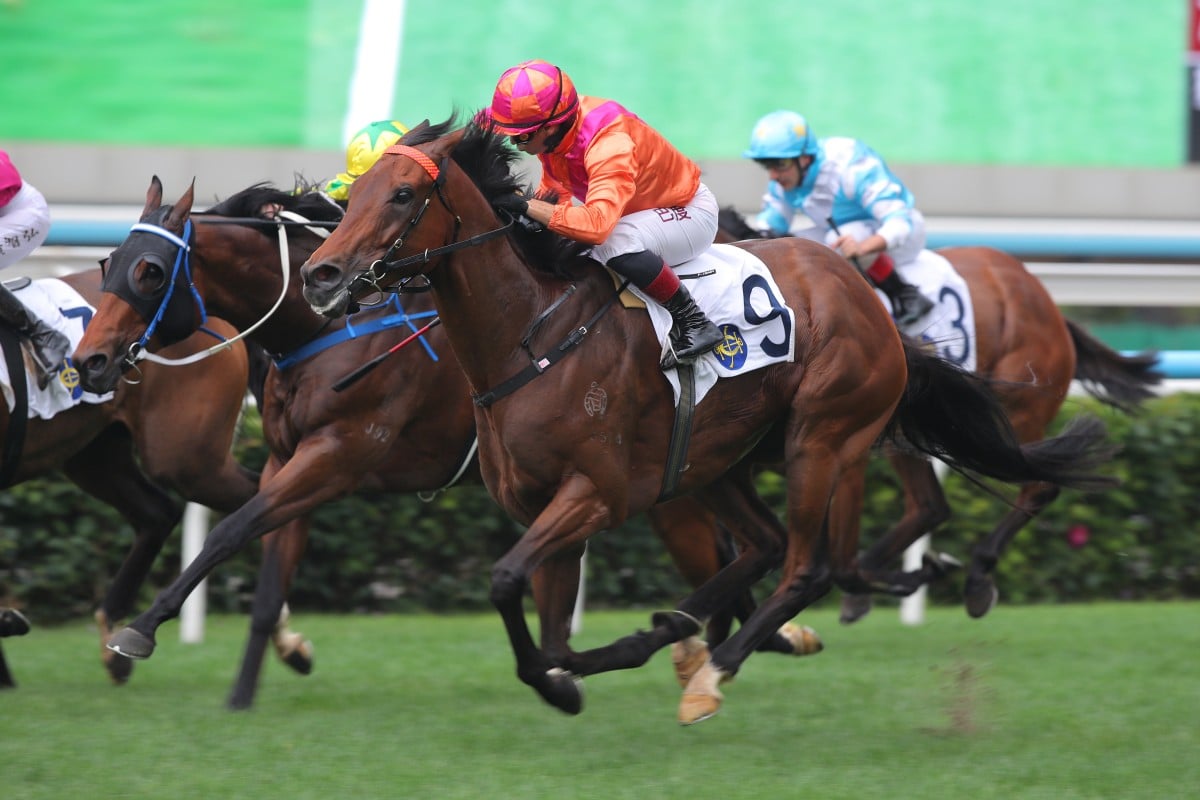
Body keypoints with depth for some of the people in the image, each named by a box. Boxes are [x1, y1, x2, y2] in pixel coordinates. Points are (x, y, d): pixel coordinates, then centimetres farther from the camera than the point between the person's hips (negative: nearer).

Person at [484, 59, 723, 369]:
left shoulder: (609, 143, -38)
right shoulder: (550, 133, -12)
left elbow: (597, 223, -51)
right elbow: (554, 194, 4)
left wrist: (526, 206, -47)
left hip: (689, 212, -9)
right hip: (632, 213, 9)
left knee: (615, 243, -38)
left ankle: (694, 323, -24)